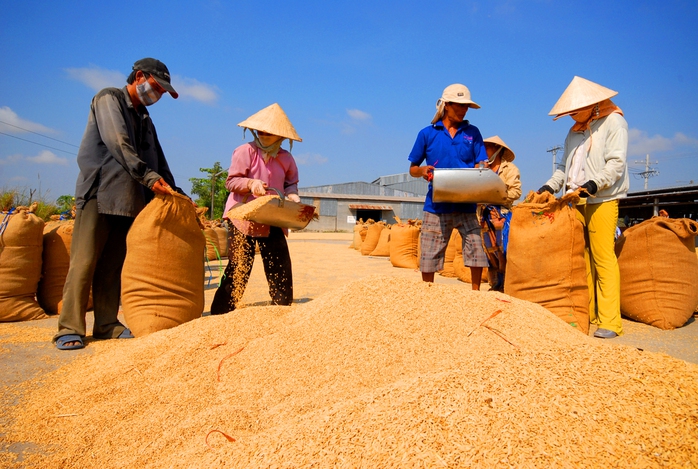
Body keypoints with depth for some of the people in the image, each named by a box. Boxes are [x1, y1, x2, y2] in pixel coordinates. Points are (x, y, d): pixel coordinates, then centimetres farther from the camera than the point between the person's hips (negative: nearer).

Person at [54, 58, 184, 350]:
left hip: (128, 200, 7)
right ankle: (70, 328, -5)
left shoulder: (145, 119, 24)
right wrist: (148, 176, -22)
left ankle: (106, 325, 7)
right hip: (98, 194, -6)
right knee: (84, 263, -7)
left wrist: (174, 193, 7)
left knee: (112, 266, 4)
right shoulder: (109, 99, 3)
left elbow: (158, 162, 19)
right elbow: (118, 144, -14)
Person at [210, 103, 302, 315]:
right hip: (243, 218, -4)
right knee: (238, 268, -5)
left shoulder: (286, 158, 5)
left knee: (280, 266, 4)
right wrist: (250, 184, -25)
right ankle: (221, 313, 7)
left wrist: (291, 194, -5)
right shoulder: (245, 151, -7)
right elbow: (231, 181, -7)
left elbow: (291, 182, 17)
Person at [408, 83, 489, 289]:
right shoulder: (427, 133, 7)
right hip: (437, 205, -1)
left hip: (466, 204, 1)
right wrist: (423, 170, -12)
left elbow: (482, 164, 7)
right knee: (429, 256, 0)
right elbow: (412, 169, 10)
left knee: (476, 248, -4)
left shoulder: (472, 133, 11)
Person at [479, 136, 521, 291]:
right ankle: (495, 285, 14)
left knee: (504, 253, -9)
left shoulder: (509, 168, 1)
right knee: (490, 253, 7)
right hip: (486, 216, 6)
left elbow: (515, 191, -9)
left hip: (503, 215, -6)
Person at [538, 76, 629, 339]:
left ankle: (609, 321, -7)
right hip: (577, 201, 6)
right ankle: (586, 313, 9)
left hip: (602, 200, -6)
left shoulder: (613, 122, 2)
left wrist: (593, 184, -22)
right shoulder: (575, 131, 22)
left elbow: (617, 163, -9)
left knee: (603, 257, -10)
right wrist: (550, 187, 5)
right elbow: (564, 167, 21)